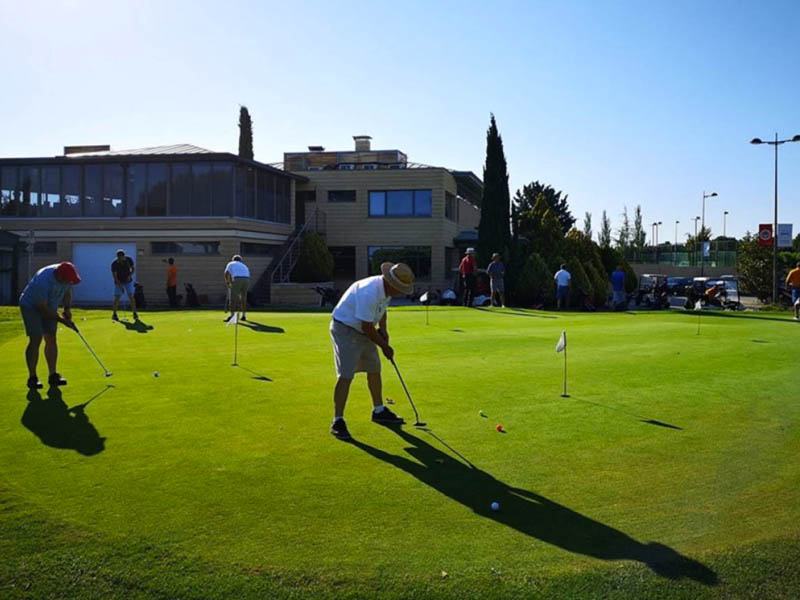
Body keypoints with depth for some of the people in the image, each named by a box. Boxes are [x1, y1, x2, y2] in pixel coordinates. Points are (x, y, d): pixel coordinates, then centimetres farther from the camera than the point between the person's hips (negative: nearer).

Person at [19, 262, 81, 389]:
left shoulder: (67, 275, -17)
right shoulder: (43, 281, -37)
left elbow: (67, 292, 3)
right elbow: (42, 308, -28)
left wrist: (67, 309, -11)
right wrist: (61, 320, -24)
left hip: (49, 306, 6)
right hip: (31, 306, -6)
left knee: (51, 339, 2)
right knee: (35, 340, -12)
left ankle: (53, 375, 6)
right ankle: (32, 377, -5)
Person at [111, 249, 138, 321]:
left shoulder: (129, 259, -12)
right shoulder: (114, 264, -20)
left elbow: (133, 268, 1)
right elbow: (114, 276, -20)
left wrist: (130, 275, -19)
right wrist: (120, 286, -28)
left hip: (128, 281, 1)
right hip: (118, 282, -1)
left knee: (131, 296, -9)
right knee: (117, 298, -3)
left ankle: (134, 314, -6)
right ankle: (114, 315, 12)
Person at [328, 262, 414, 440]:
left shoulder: (386, 288, -3)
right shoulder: (369, 293, -32)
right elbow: (367, 327, -26)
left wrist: (383, 328, 0)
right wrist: (384, 346, -13)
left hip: (363, 331, 9)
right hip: (345, 329, -9)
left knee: (374, 370, 15)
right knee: (346, 375, -15)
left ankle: (379, 411, 30)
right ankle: (338, 421, -9)